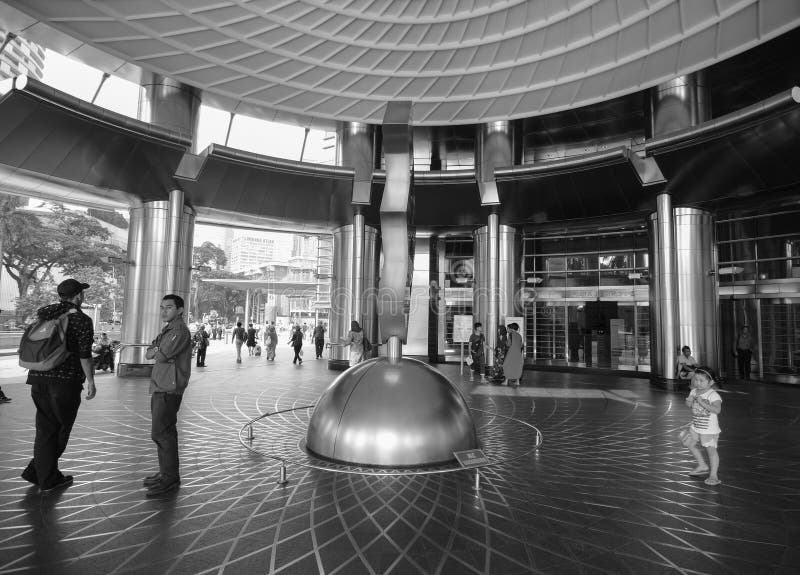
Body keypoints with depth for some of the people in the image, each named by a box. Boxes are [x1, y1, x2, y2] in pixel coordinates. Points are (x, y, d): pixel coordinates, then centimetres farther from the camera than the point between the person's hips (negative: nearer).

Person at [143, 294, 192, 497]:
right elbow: (148, 353, 13)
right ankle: (165, 472, 25)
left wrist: (155, 352, 1)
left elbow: (161, 356, -20)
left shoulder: (180, 331, -12)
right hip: (160, 388, 10)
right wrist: (157, 351, -7)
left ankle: (171, 478, -1)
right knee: (164, 431, 15)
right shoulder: (167, 331, 20)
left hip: (169, 389, -10)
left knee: (161, 432, -9)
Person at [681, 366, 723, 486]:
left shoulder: (713, 395, -19)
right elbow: (689, 406, 10)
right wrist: (689, 402, -12)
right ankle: (703, 466, 35)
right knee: (689, 443, 18)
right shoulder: (694, 392, 2)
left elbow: (717, 410, -32)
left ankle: (713, 475, 6)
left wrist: (702, 403, -36)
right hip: (695, 426, 8)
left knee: (711, 449, -5)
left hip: (709, 429, -8)